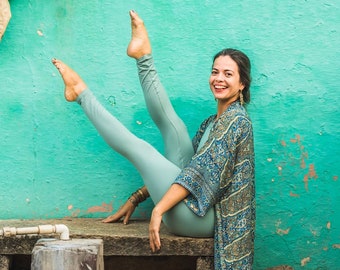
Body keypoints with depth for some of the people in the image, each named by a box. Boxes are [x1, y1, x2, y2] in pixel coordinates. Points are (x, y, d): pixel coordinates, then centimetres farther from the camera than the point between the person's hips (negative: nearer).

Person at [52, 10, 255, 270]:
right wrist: (137, 198, 12)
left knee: (139, 147, -4)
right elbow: (175, 162, 18)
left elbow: (202, 169, -21)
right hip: (192, 206, 8)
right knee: (171, 125, 2)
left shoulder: (236, 119, -11)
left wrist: (158, 210, -26)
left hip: (201, 217, -8)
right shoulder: (214, 121, 18)